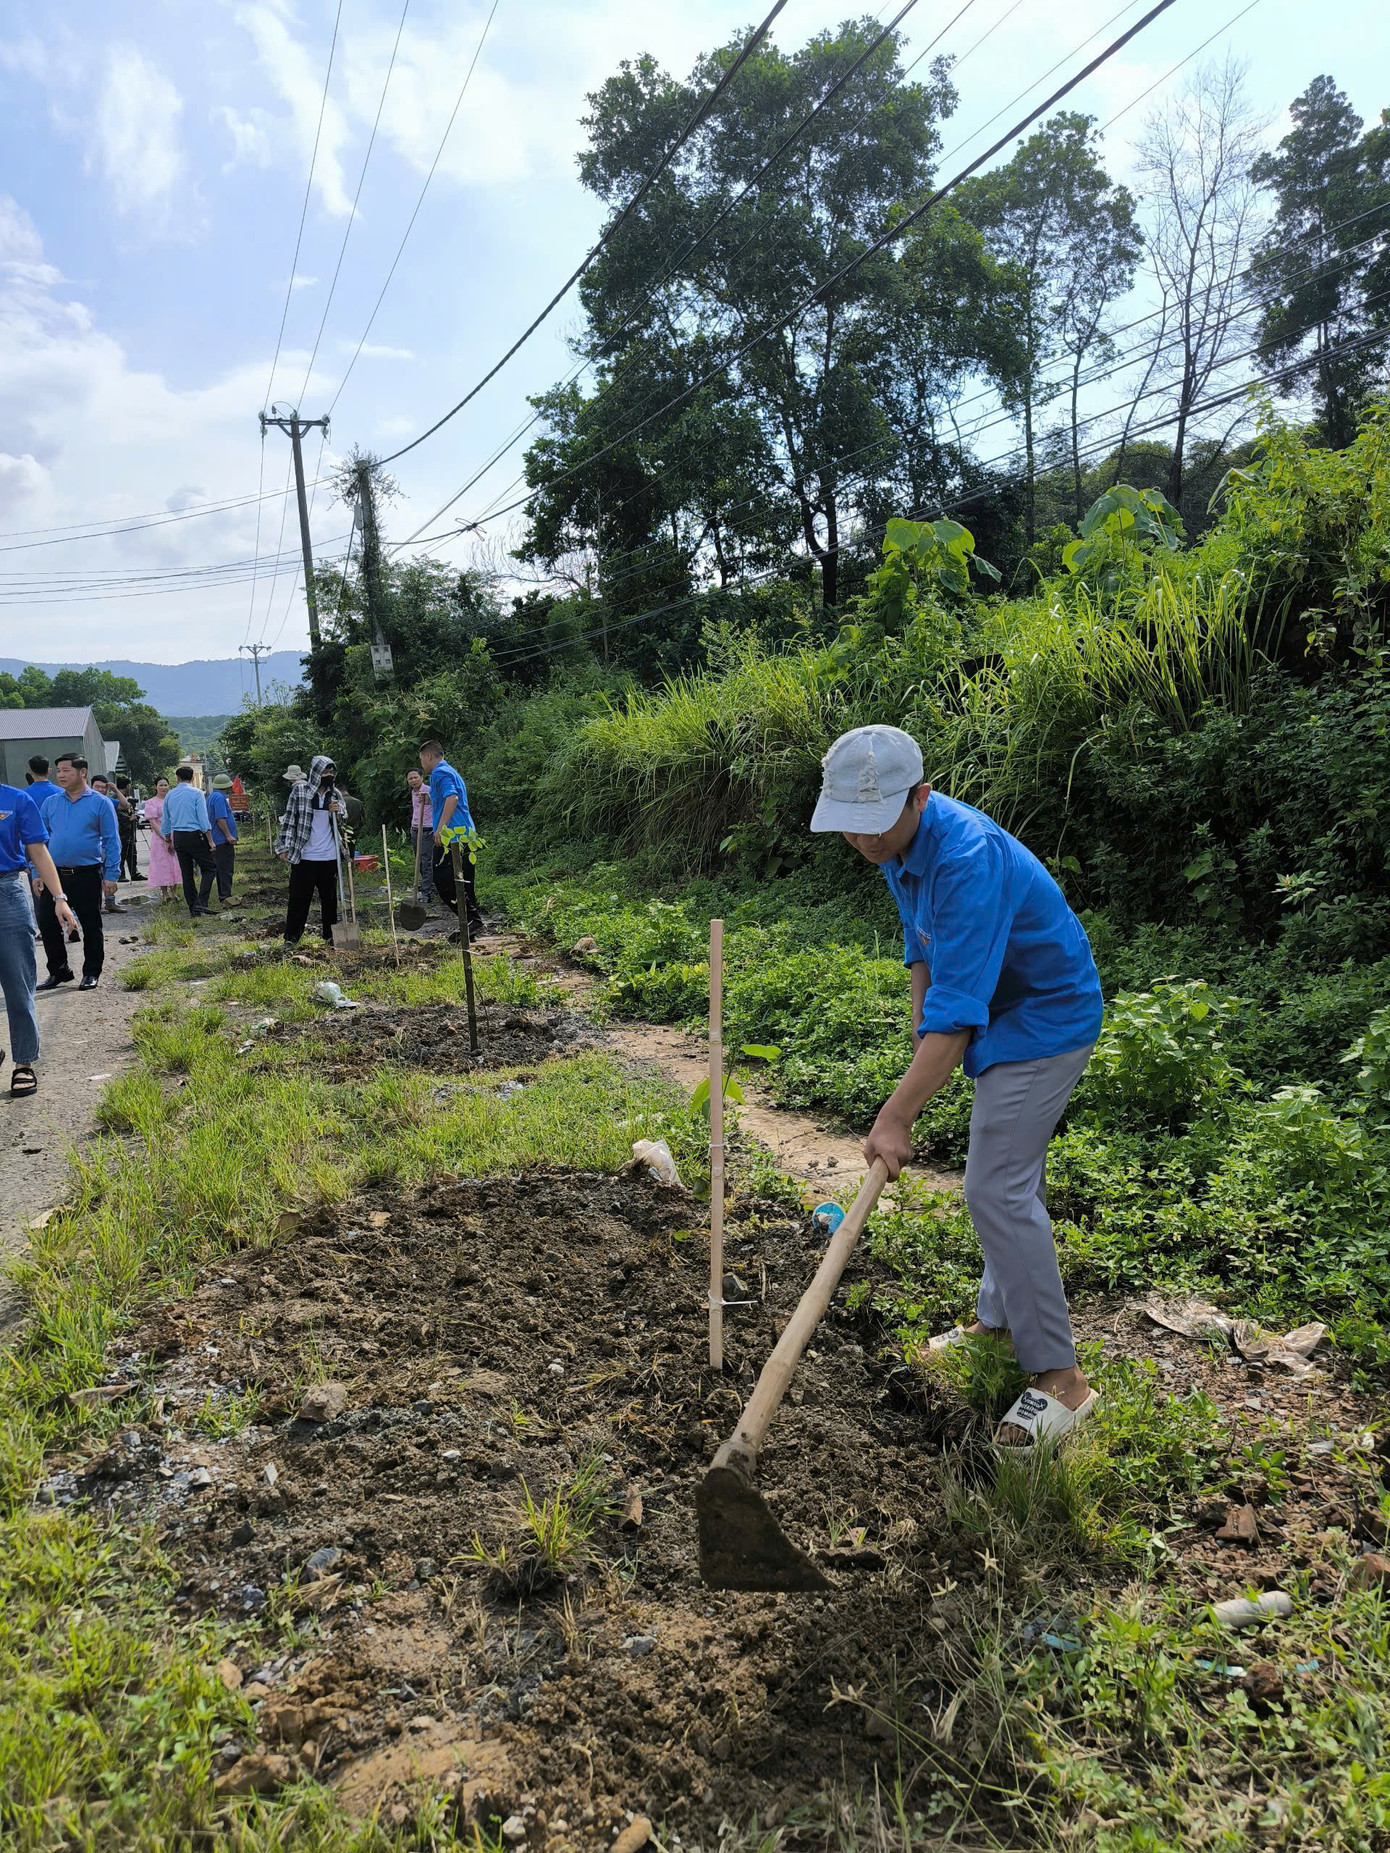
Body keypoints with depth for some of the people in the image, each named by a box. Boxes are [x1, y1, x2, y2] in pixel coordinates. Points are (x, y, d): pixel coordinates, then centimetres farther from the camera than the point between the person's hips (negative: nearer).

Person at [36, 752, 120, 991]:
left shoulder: (100, 803, -2)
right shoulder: (50, 803, 9)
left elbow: (111, 841, -2)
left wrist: (111, 875, -8)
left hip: (87, 875, -4)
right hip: (54, 875, 4)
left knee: (91, 926, 5)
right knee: (47, 923, 4)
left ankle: (91, 973, 17)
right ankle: (58, 971, 20)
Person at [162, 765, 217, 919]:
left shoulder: (170, 796, 8)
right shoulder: (196, 793, -7)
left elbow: (165, 822, 15)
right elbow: (204, 820, -12)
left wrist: (169, 841, 27)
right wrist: (210, 840, -6)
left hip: (178, 838, 5)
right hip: (195, 836, -5)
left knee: (187, 874, 10)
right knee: (209, 868, 2)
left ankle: (193, 909, 12)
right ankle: (201, 903, -15)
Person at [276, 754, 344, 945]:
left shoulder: (335, 794, 9)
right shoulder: (299, 791, -2)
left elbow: (343, 822, 17)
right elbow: (289, 820, 0)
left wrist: (337, 812, -5)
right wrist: (284, 847, -5)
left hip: (329, 857, 3)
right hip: (304, 856, -3)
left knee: (329, 897, 11)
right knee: (298, 897, 1)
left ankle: (331, 935, 21)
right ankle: (291, 937, 10)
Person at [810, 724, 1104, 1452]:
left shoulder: (968, 861, -34)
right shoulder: (898, 840, -4)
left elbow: (956, 1013, -35)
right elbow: (923, 947, 12)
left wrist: (894, 1117, -33)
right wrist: (920, 1038, 11)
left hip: (1043, 1020, -9)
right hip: (1005, 1012, 10)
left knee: (997, 1189, -13)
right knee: (1009, 1176, 19)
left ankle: (1060, 1378, -2)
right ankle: (1000, 1320, 36)